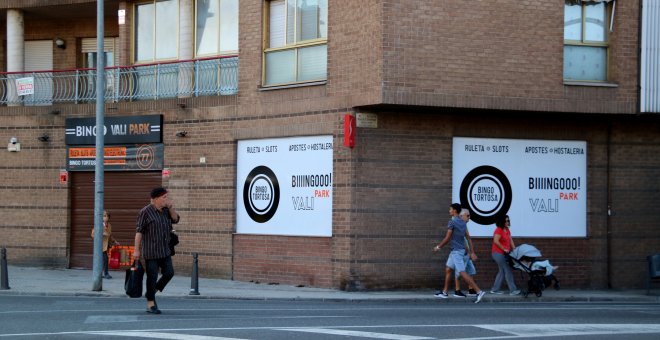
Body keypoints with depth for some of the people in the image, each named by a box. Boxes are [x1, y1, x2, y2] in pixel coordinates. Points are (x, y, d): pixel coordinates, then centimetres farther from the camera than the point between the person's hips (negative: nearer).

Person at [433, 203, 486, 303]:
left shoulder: (452, 222, -14)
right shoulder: (463, 223, 12)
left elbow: (447, 238, -13)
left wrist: (438, 247, 0)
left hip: (456, 251, -10)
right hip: (461, 249, 10)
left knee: (462, 273, -12)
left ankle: (479, 291, -18)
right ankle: (444, 293, 23)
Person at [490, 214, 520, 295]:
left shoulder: (507, 230, 13)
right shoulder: (499, 230, -15)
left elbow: (511, 240, 11)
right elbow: (496, 241, -24)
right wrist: (504, 249, -20)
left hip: (504, 254, 10)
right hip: (498, 253, -10)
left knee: (502, 271, 13)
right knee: (508, 271, -9)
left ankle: (495, 289, 19)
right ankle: (512, 290, -8)